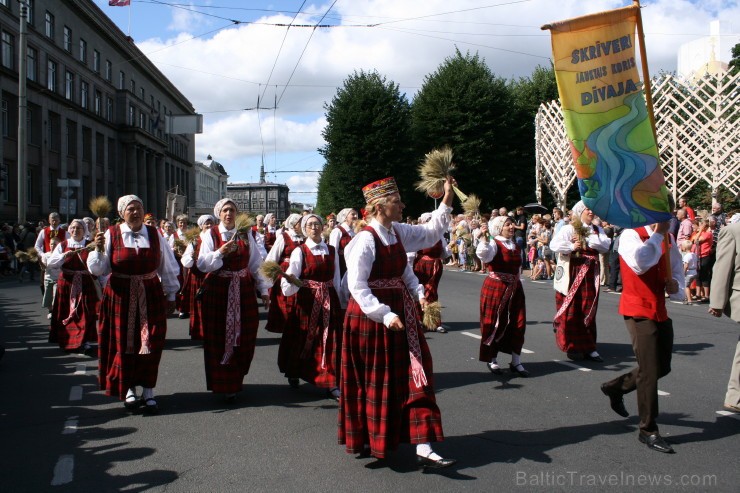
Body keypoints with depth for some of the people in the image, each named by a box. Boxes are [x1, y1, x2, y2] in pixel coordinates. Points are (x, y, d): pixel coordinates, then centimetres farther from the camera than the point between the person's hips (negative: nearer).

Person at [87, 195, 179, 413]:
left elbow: (167, 267, 8)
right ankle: (128, 388, 20)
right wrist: (98, 250, -20)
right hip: (121, 297, -1)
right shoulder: (111, 235, -3)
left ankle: (148, 391, 12)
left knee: (150, 344, 2)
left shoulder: (154, 234, 2)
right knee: (124, 344, 5)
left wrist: (171, 295, 9)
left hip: (151, 296, 1)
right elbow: (97, 270, -3)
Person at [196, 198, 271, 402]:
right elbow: (202, 264, -10)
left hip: (243, 291, 2)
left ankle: (236, 380, 24)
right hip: (217, 291, -2)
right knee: (220, 339, 1)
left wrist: (264, 290, 3)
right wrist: (220, 252, -24)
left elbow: (255, 263, 7)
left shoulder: (246, 235, 6)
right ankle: (223, 384, 10)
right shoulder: (210, 234, -1)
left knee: (244, 339, 6)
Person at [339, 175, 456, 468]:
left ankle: (423, 448, 4)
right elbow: (357, 286, -22)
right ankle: (367, 440, 28)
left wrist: (447, 200, 9)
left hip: (399, 312, 7)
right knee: (374, 381, 6)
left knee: (414, 377, 2)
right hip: (370, 317, -7)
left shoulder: (398, 232, 3)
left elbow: (430, 234, 18)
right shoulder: (365, 239, -19)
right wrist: (385, 315, -31)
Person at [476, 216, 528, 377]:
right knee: (494, 324, 1)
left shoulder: (516, 247, 12)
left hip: (514, 289, 7)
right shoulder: (494, 244, -10)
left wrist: (517, 283, 18)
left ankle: (516, 362, 15)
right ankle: (491, 360, 17)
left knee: (518, 323, 5)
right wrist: (483, 237, -42)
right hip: (495, 289, -7)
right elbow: (483, 255, -31)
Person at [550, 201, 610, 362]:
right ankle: (572, 346, 8)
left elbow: (606, 244, -5)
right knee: (571, 310, -1)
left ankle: (588, 347, 12)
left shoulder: (598, 230, 12)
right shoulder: (569, 229, -2)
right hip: (572, 274, -4)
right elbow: (554, 245, -14)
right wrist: (572, 247, -23)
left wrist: (586, 241, -13)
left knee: (588, 310, 6)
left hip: (590, 275, 4)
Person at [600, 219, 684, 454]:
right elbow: (640, 263, -31)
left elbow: (676, 270, 20)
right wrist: (657, 234, -21)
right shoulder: (630, 235, -11)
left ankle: (615, 387, 33)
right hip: (638, 311, -8)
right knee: (650, 371, -7)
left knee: (662, 367, 13)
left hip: (660, 312, 8)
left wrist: (676, 285, -2)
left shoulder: (668, 241, 11)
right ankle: (648, 431, 5)